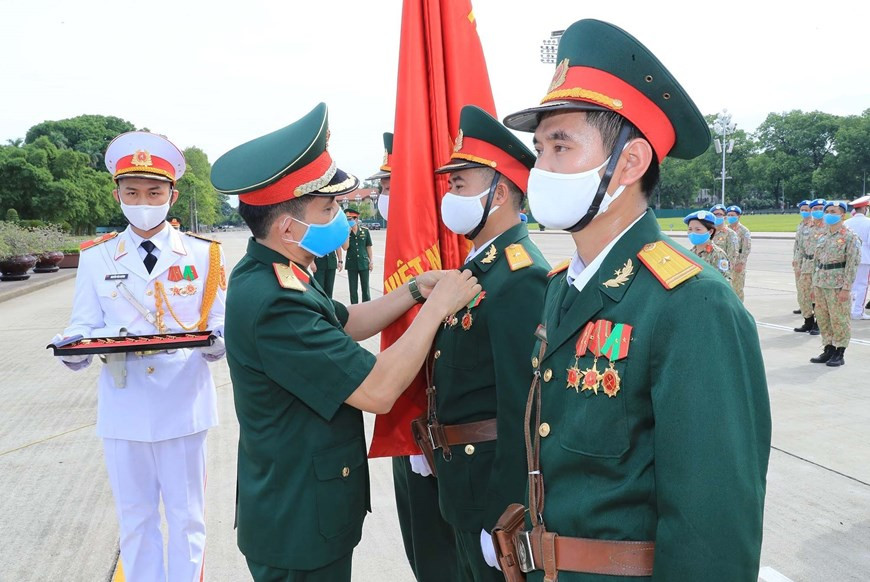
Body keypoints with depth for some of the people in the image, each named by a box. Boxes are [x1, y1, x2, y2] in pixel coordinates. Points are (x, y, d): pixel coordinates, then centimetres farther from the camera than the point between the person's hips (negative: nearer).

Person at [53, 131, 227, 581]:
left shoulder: (203, 255, -1)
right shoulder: (97, 258, 2)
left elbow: (221, 330, -2)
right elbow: (82, 329, 1)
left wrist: (214, 340, -25)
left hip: (183, 409, -1)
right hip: (123, 411, 1)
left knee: (187, 518, 13)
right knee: (134, 518, 15)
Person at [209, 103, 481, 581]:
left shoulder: (268, 274, 2)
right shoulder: (269, 302, -30)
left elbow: (344, 324, 14)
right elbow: (378, 390, -28)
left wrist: (413, 290, 2)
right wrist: (436, 307, -18)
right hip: (299, 529, -9)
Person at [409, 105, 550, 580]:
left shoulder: (522, 279, -22)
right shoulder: (479, 267, 9)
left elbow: (522, 407, -26)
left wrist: (506, 519, -24)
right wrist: (433, 442, 17)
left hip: (495, 484, -9)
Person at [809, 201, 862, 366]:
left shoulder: (850, 237, -7)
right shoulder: (822, 236, 14)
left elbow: (853, 264, -12)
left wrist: (846, 288, -17)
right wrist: (815, 285, 15)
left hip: (837, 285, -7)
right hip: (821, 284, 7)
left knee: (839, 320, -1)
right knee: (823, 319, 10)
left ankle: (839, 354, 8)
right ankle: (828, 351, 21)